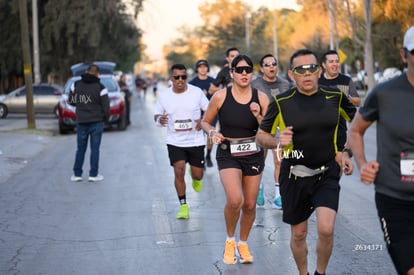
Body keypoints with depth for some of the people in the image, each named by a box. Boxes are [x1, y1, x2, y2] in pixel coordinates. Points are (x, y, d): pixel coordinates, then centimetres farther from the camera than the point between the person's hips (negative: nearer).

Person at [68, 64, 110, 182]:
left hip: (81, 122, 3)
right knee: (95, 148, 4)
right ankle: (93, 175, 5)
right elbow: (106, 107, -8)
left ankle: (77, 174, 11)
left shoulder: (76, 85, 1)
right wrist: (105, 118, 10)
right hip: (96, 122, -3)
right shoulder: (100, 88, -9)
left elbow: (71, 101, 8)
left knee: (80, 149, 11)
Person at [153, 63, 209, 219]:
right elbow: (157, 115, 6)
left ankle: (195, 178, 46)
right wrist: (160, 120, -18)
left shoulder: (196, 92, -6)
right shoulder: (163, 96, -4)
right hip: (175, 142, 0)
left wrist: (203, 121, -17)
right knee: (179, 172, -11)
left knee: (198, 175, 6)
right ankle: (183, 206, 5)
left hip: (195, 141, 0)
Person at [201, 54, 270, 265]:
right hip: (228, 154, -3)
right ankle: (230, 241, 5)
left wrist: (259, 116, -19)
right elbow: (205, 122, 5)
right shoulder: (221, 96, -8)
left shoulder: (261, 98, -3)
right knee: (235, 200, -23)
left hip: (253, 154, 3)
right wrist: (212, 133, -15)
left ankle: (243, 244, 34)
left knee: (250, 205, 8)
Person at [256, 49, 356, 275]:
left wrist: (347, 153, 3)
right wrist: (278, 142, -19)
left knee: (326, 229, -17)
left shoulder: (335, 96, -4)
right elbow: (260, 136, 2)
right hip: (294, 176, 0)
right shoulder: (281, 102, -8)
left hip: (327, 173, 0)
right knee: (298, 234, 10)